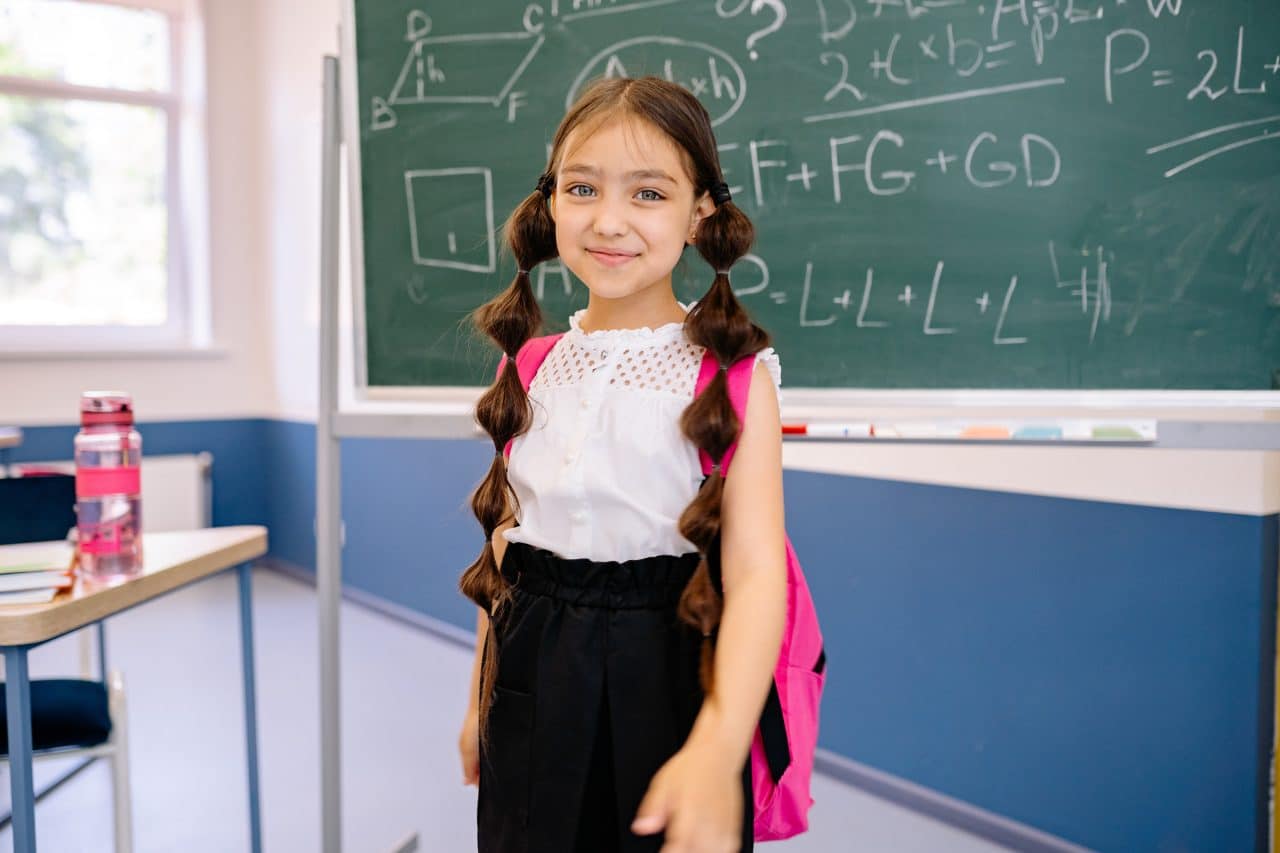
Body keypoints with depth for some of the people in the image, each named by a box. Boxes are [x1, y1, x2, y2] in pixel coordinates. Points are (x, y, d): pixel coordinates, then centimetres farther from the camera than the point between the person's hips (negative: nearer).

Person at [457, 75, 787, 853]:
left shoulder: (734, 376, -12)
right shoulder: (531, 369, 0)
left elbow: (755, 571, -20)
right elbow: (506, 543, 7)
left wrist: (719, 746, -32)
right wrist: (481, 700, 13)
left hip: (669, 679, -3)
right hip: (534, 688, 4)